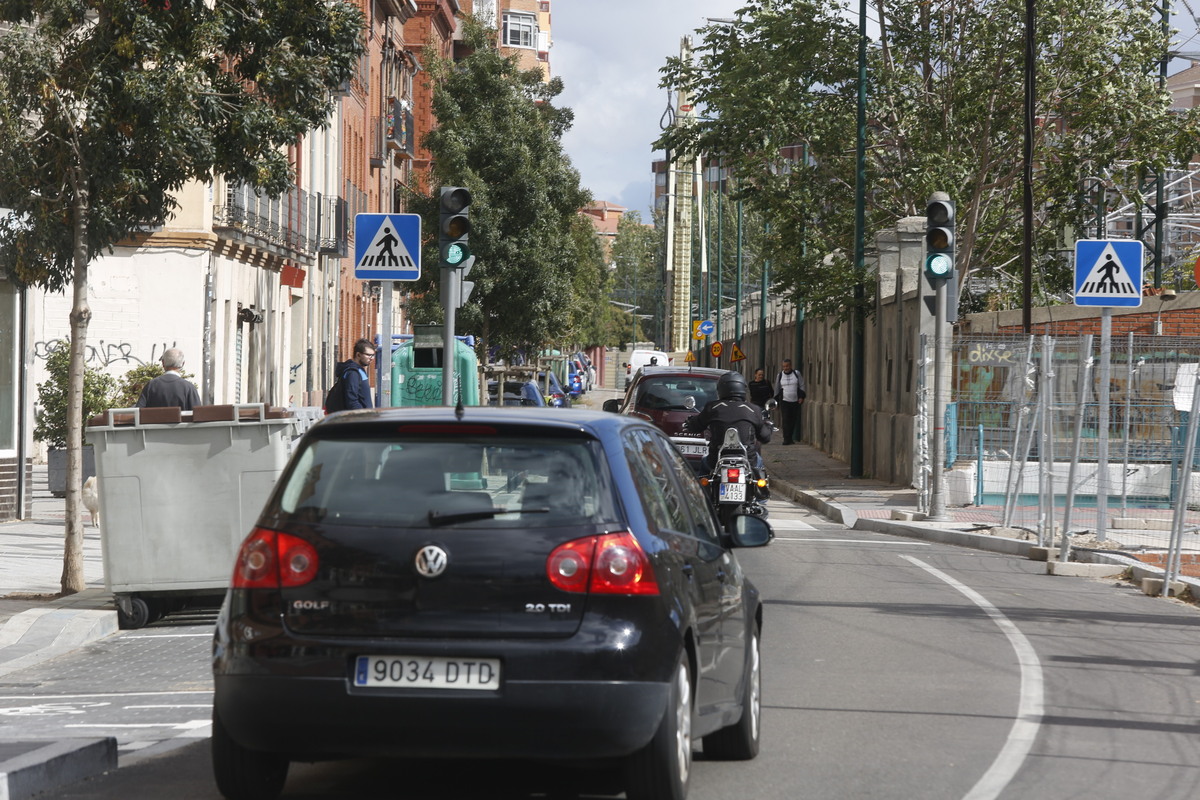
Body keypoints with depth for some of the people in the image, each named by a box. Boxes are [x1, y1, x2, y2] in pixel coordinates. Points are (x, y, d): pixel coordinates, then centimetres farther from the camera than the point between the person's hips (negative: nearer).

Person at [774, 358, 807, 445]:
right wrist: (776, 400, 12)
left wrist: (801, 396, -3)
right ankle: (786, 439, -12)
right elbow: (777, 388, 13)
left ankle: (790, 438, 15)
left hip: (795, 401, 1)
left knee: (793, 421, 3)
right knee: (785, 420, -11)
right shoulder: (780, 375, 5)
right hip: (784, 401, -1)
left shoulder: (797, 373, 3)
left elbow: (802, 385, 7)